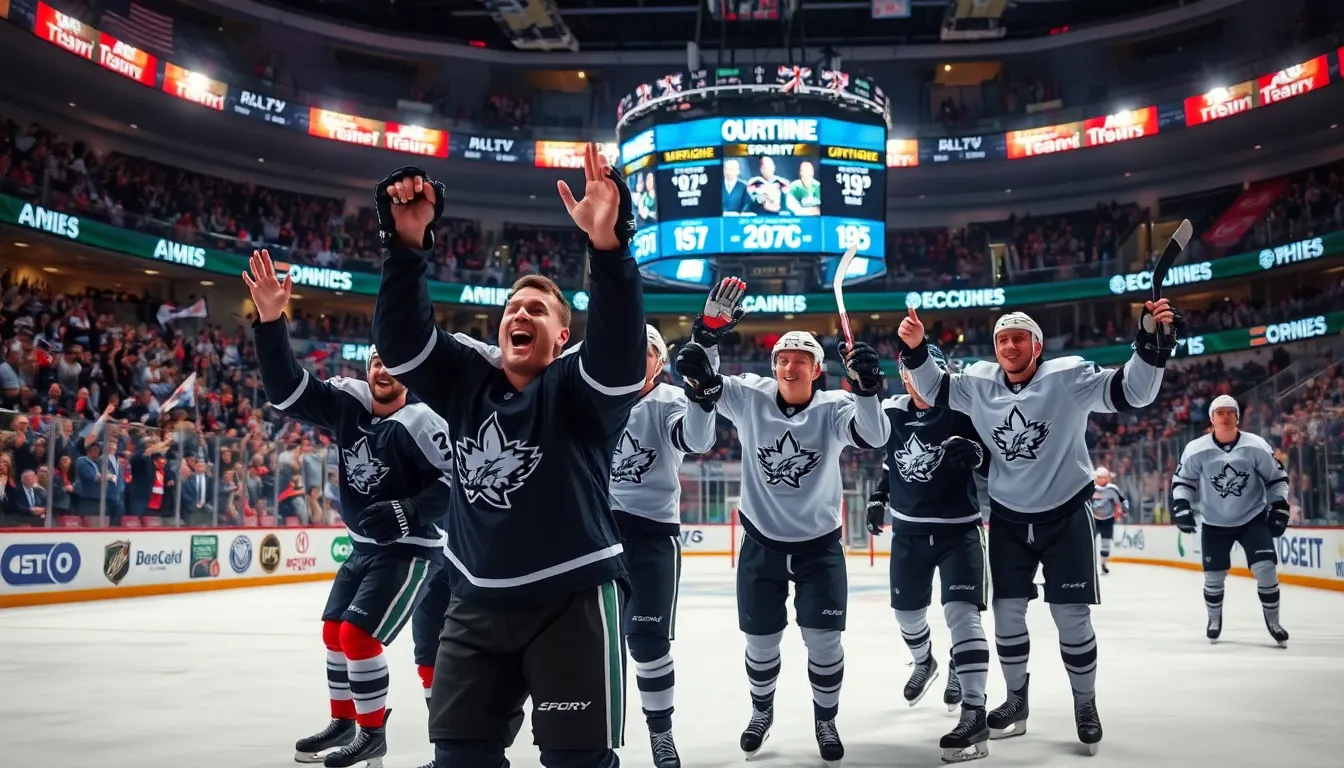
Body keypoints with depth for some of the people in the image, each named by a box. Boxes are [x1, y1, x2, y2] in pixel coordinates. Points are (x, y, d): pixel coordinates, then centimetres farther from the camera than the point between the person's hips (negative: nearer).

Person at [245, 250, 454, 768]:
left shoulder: (420, 423, -22)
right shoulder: (348, 402, -4)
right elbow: (286, 390, -10)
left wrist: (408, 512, -31)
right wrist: (270, 321, -21)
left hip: (412, 548, -8)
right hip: (365, 545, 8)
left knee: (359, 635, -12)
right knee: (334, 630, 14)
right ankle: (343, 721, 31)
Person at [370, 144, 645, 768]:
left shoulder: (578, 385, -9)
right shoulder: (468, 377, 4)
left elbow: (622, 350, -28)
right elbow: (400, 336, -6)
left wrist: (607, 243, -42)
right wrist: (407, 245, -20)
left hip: (572, 599, -5)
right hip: (477, 603, 5)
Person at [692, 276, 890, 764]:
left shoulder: (833, 408, -12)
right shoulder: (750, 398, -8)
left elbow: (874, 437, -27)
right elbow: (702, 380, -15)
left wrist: (868, 388, -44)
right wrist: (709, 330, -30)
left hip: (820, 545, -1)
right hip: (761, 542, 1)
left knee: (823, 640, 3)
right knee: (760, 640, 13)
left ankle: (825, 720, 29)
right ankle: (762, 711, 41)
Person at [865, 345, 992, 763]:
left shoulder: (962, 410, -14)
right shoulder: (892, 411, 0)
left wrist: (977, 452, -31)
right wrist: (879, 496, 14)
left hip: (958, 530, -5)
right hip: (908, 531, 5)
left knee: (961, 612, -17)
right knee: (907, 611, 18)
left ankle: (974, 715, -15)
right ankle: (924, 662, 51)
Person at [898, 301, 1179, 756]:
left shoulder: (1069, 376, -15)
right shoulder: (980, 383, -4)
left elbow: (1131, 392, -21)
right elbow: (934, 389, 6)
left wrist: (1152, 342, -38)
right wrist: (915, 349, -13)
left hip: (1067, 514, -3)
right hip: (1007, 518, 3)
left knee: (1071, 615, 1)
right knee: (1007, 611, 8)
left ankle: (1085, 704, 23)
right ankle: (1016, 700, 26)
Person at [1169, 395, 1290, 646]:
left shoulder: (1256, 446, -12)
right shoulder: (1196, 450, -13)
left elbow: (1277, 477, 0)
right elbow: (1182, 479, 0)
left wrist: (1279, 508, -7)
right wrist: (1181, 507, -12)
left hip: (1253, 518, 0)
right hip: (1215, 524, 0)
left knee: (1265, 569, -11)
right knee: (1213, 576, 4)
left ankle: (1272, 621, 11)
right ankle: (1214, 620, 30)